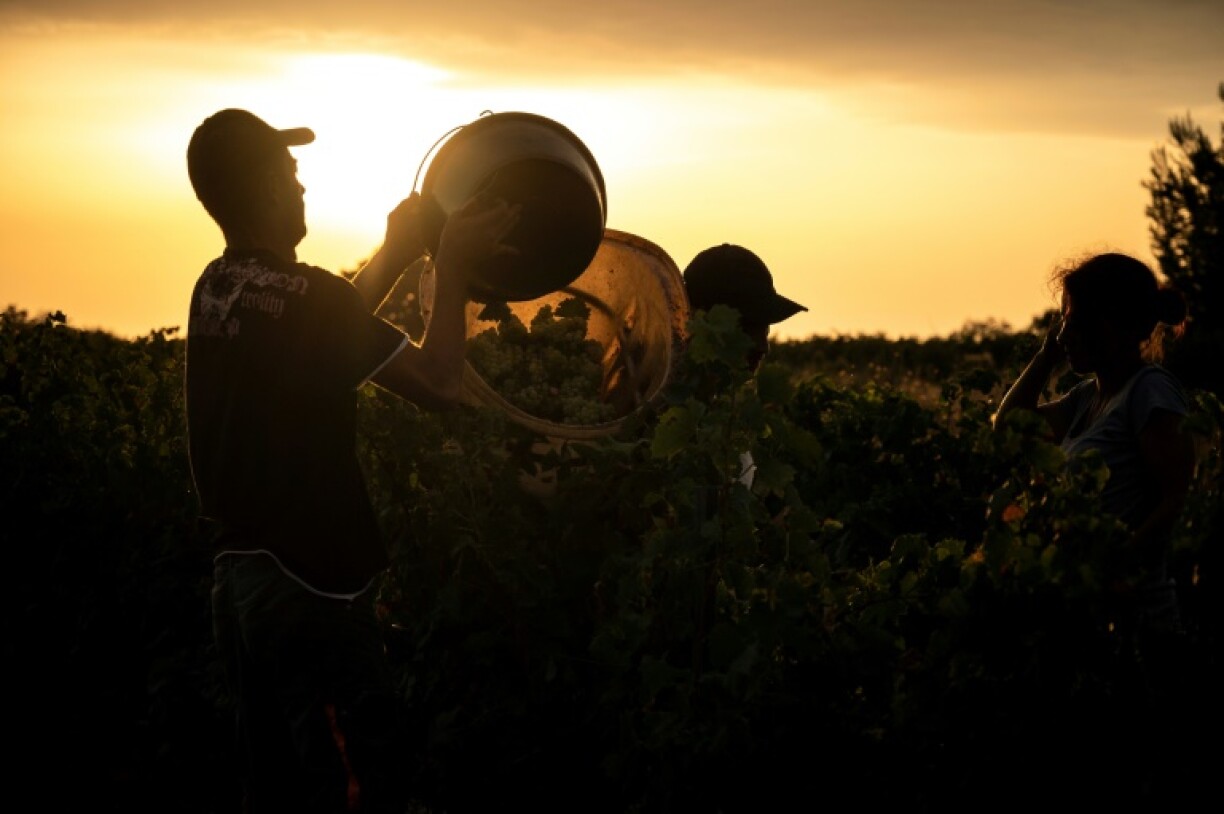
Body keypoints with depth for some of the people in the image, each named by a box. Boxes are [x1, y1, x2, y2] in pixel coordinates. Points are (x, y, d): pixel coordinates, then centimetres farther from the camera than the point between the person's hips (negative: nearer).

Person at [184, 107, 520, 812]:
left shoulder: (215, 289, 6)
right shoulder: (301, 293, -20)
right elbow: (440, 384, -17)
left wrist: (398, 251, 19)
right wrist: (454, 266, -7)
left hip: (239, 574, 9)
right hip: (310, 588, -9)